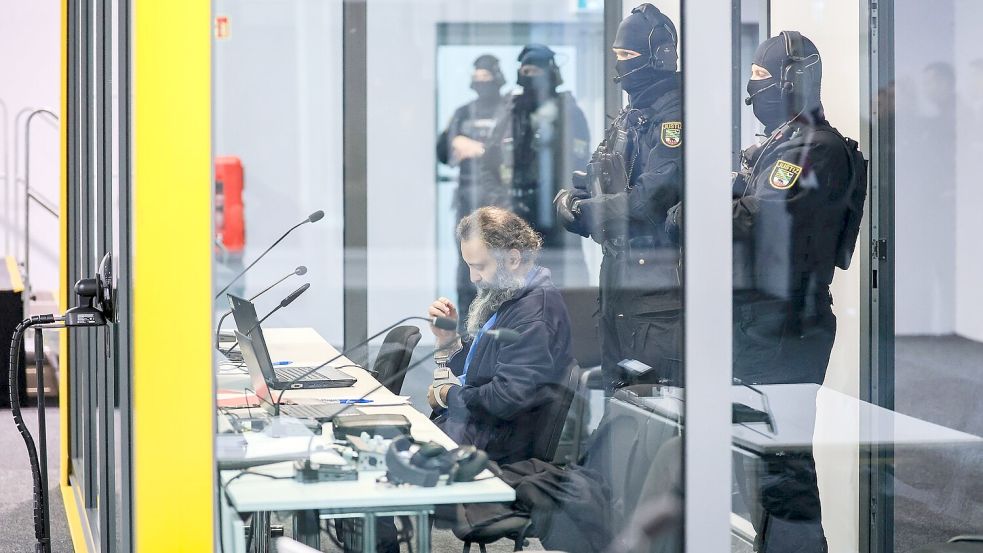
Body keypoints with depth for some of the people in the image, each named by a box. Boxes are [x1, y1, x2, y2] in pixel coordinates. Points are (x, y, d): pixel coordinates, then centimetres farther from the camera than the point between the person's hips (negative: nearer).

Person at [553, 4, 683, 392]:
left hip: (655, 274, -10)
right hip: (618, 265, 10)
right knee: (617, 379, 18)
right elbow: (598, 177, 21)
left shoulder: (674, 116, -15)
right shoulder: (631, 116, 16)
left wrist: (583, 210, -12)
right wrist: (570, 198, -2)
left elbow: (653, 197, -23)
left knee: (655, 387, -8)